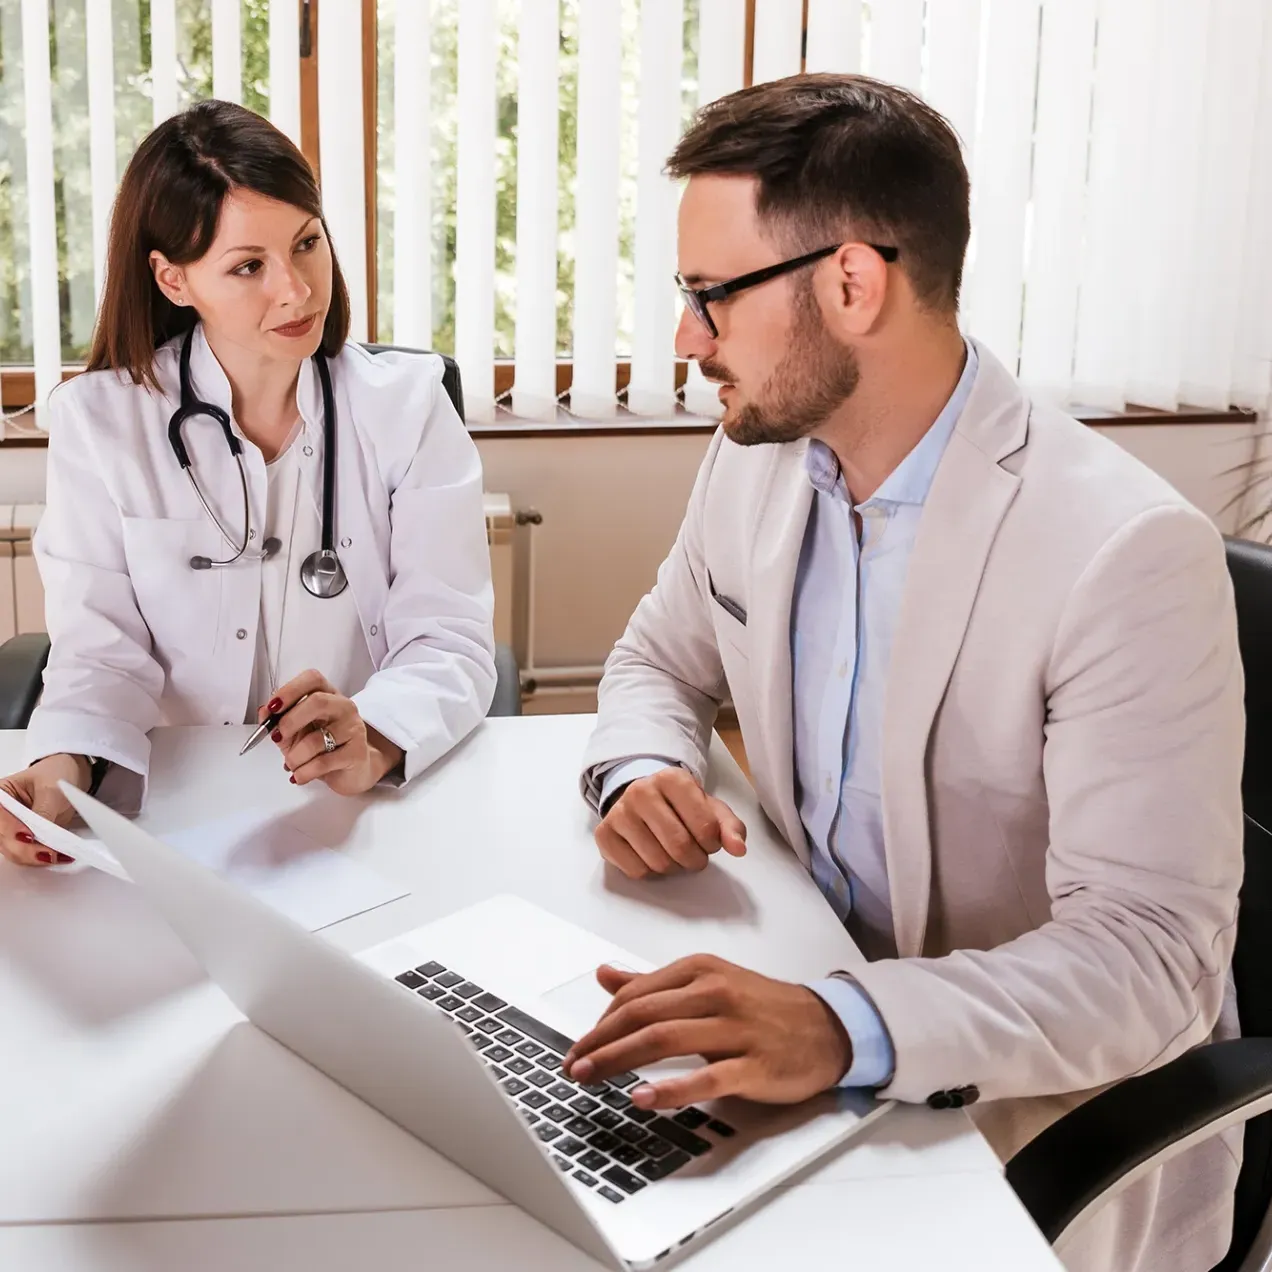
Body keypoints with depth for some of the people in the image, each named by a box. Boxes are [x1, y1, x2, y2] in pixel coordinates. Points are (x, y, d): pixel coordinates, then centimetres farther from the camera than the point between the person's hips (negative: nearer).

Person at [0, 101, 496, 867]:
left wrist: (375, 744, -29)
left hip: (371, 815, 0)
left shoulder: (408, 408, -1)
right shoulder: (98, 423, 0)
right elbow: (104, 652, -4)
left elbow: (448, 640, -7)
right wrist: (64, 767, -26)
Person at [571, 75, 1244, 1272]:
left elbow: (1154, 952, -26)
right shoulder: (757, 458, -3)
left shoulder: (1132, 553, -24)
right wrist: (641, 773, -10)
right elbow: (661, 657, 13)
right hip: (803, 1003, 7)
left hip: (1038, 1114, -6)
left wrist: (848, 1027, -41)